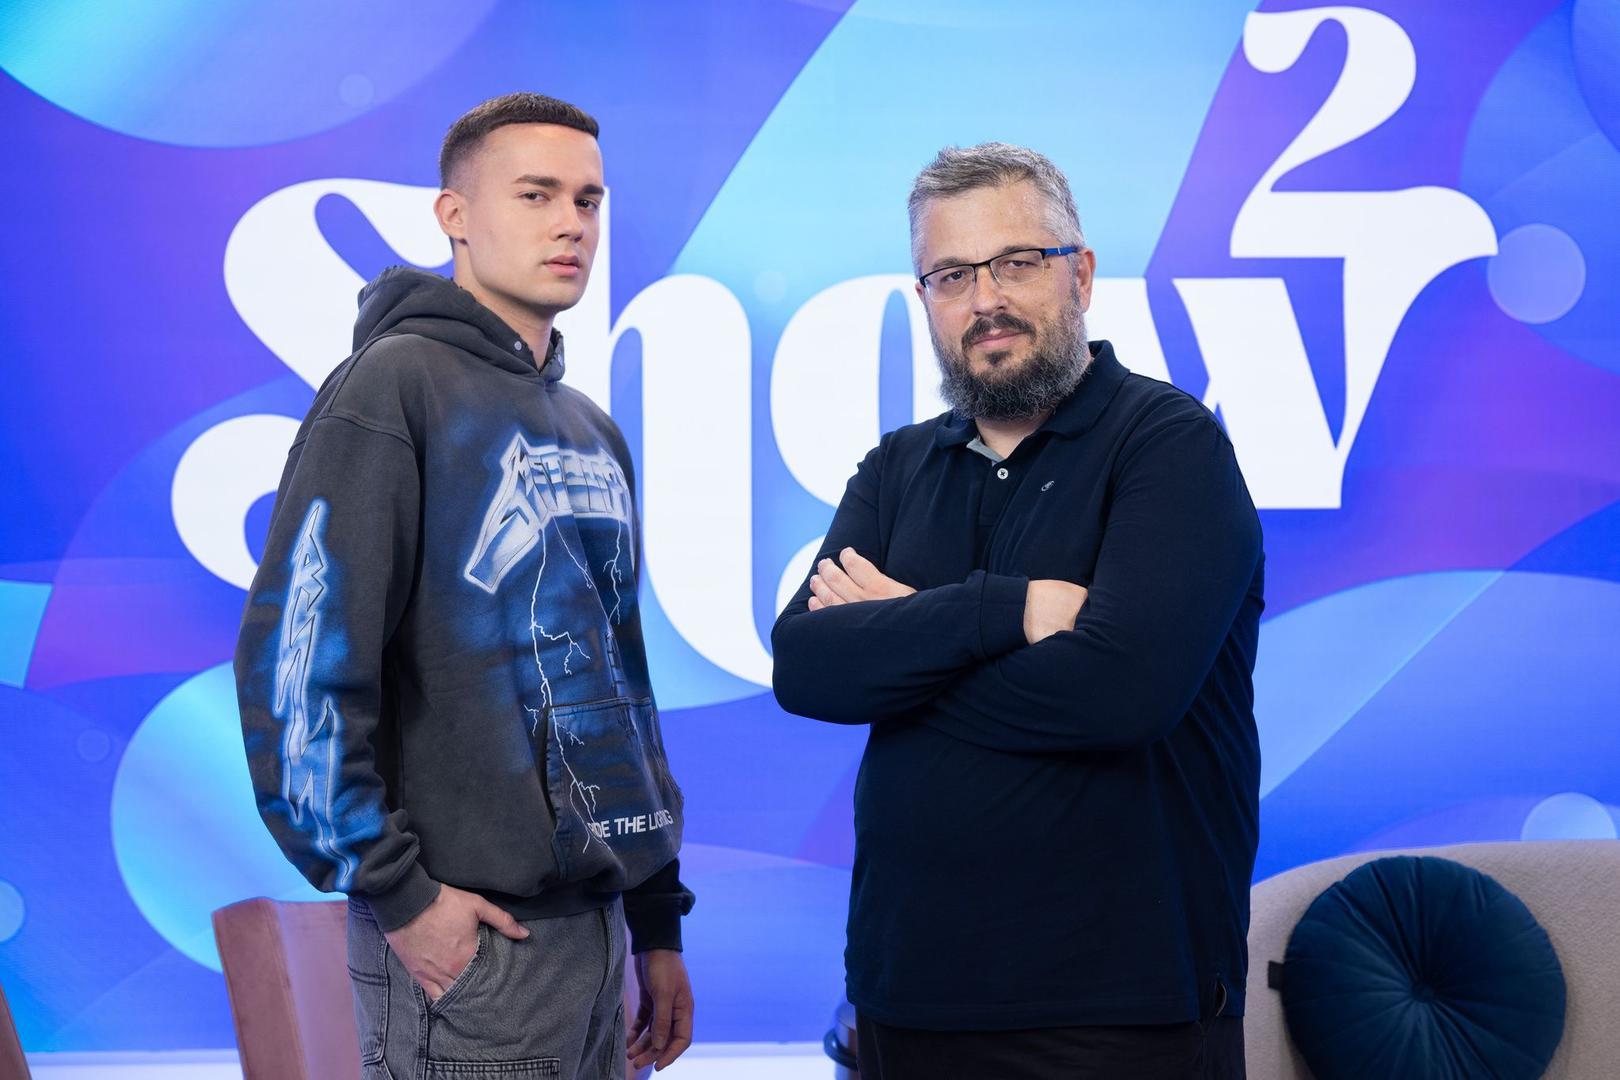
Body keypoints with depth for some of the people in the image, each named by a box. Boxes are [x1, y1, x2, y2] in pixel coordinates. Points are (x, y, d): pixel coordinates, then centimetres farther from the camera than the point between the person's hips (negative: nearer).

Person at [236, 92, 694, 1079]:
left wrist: (659, 919, 16)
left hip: (597, 921, 7)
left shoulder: (593, 432, 15)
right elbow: (295, 663, -16)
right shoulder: (396, 386, -9)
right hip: (469, 931, -7)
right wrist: (394, 891, -16)